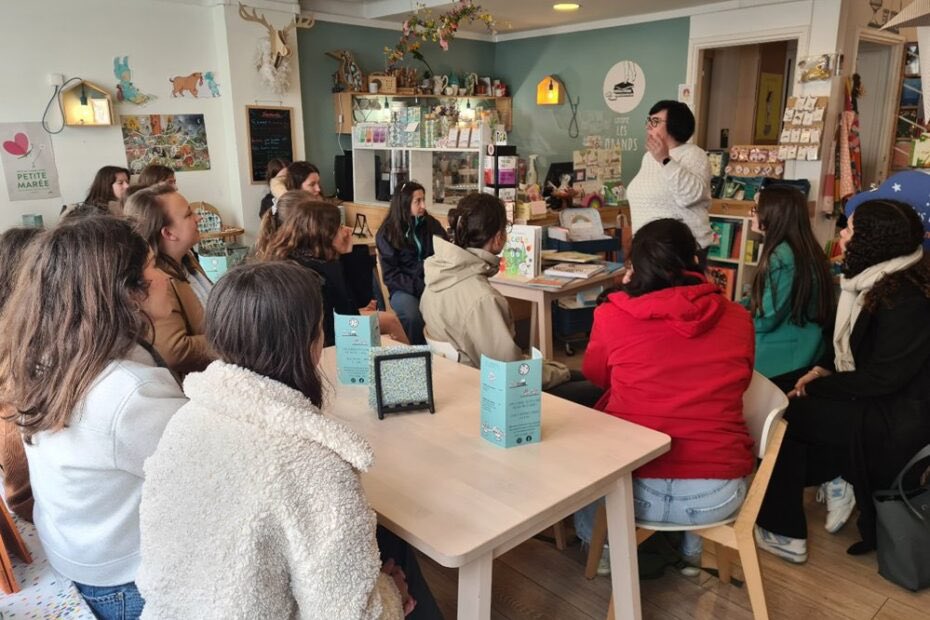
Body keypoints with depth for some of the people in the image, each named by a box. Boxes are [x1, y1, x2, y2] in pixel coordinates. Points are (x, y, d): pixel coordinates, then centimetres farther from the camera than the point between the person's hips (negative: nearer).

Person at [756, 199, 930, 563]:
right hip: (883, 400, 9)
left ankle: (784, 533, 3)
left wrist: (815, 388, -16)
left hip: (900, 418, -9)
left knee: (781, 416, -9)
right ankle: (836, 481, 17)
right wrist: (823, 370, -1)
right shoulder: (878, 279, 5)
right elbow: (852, 341, 15)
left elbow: (883, 377, -25)